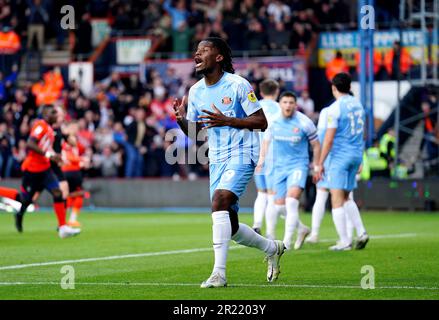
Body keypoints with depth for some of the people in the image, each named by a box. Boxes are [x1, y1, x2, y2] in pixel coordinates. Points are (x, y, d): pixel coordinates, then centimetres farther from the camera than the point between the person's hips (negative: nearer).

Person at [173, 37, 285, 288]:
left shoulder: (238, 85, -10)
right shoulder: (196, 91, 8)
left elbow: (261, 122, -10)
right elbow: (193, 132, 14)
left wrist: (226, 121, -21)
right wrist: (181, 119, -8)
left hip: (242, 155, -7)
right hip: (217, 159, 7)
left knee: (219, 201, -29)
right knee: (230, 228, 7)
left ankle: (219, 273, -29)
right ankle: (272, 248, 35)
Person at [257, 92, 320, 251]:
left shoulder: (304, 123, -9)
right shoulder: (274, 121, 2)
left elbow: (316, 145, 2)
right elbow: (267, 139, 19)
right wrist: (262, 158, 9)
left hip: (298, 165, -5)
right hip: (280, 166, 5)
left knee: (291, 200, -23)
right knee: (279, 205, 5)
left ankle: (287, 241, -21)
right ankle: (302, 229, 31)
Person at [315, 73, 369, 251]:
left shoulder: (335, 108, -13)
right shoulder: (357, 105, 11)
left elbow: (329, 139, -16)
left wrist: (320, 164, -10)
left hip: (339, 156, -8)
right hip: (356, 155, 8)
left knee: (337, 199, -3)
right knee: (345, 197, 18)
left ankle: (344, 241, -4)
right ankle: (361, 232, 5)